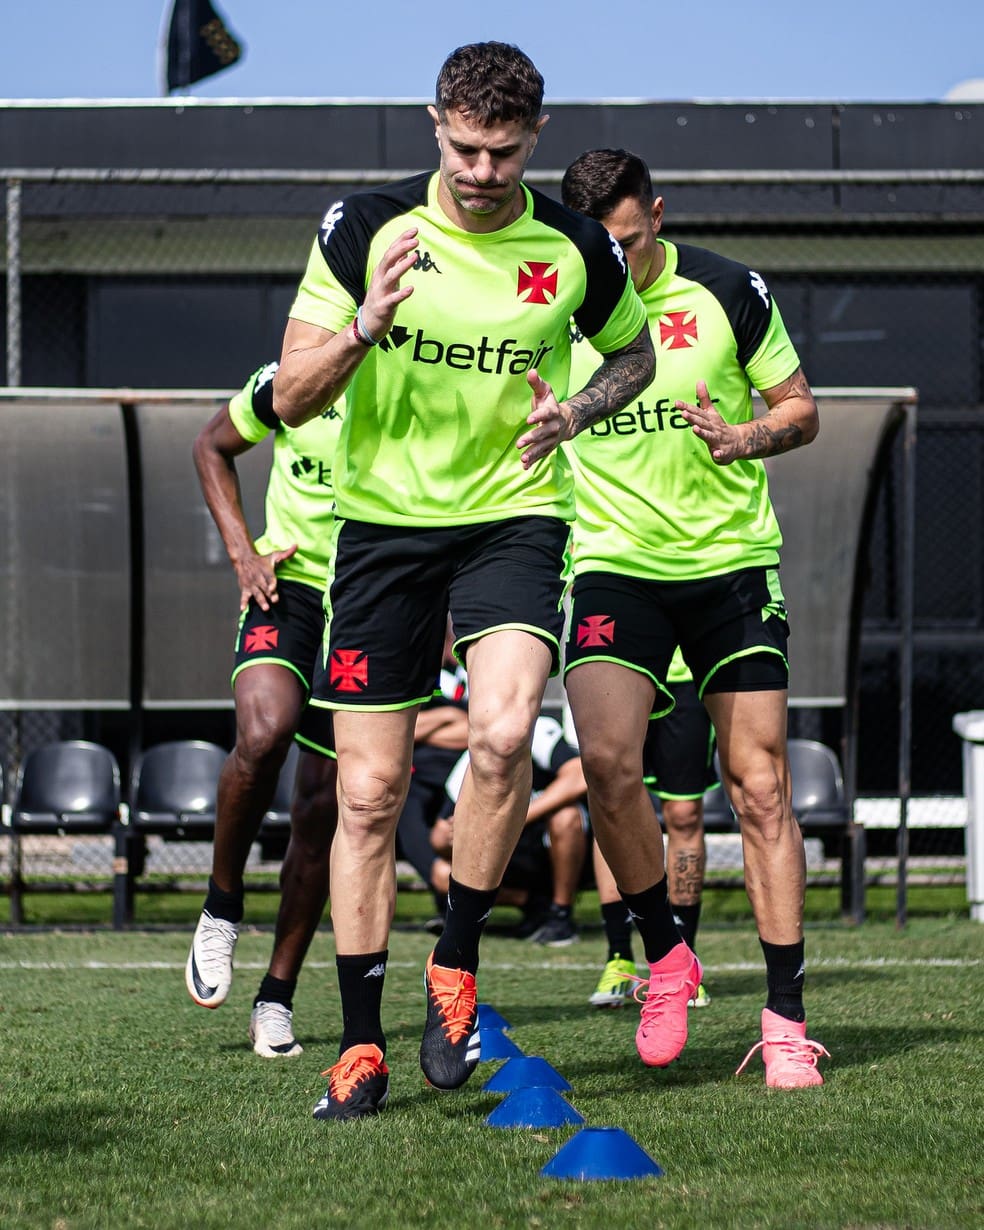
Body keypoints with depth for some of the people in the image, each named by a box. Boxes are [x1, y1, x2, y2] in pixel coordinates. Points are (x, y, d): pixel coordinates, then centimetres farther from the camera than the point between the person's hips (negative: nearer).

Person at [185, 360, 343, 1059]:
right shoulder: (289, 384, -7)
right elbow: (213, 448, 13)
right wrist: (243, 552, 1)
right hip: (289, 586, -1)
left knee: (322, 810, -1)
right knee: (264, 733, -29)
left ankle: (278, 997, 9)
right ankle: (222, 908, -5)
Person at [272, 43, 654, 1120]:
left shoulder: (577, 251, -4)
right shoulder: (364, 228, -6)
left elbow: (634, 351, 16)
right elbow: (291, 397, -5)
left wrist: (577, 409, -5)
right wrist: (368, 324, -24)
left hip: (513, 518, -1)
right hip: (383, 519, 1)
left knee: (502, 735, -27)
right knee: (370, 794, 0)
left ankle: (456, 963, -5)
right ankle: (361, 1048, 9)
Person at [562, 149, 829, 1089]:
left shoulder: (728, 293, -4)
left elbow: (800, 409, 6)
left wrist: (744, 437, -14)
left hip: (732, 560, 0)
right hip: (613, 563, 0)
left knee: (758, 784, -2)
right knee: (606, 758, -21)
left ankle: (785, 1018, 6)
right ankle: (663, 953, 2)